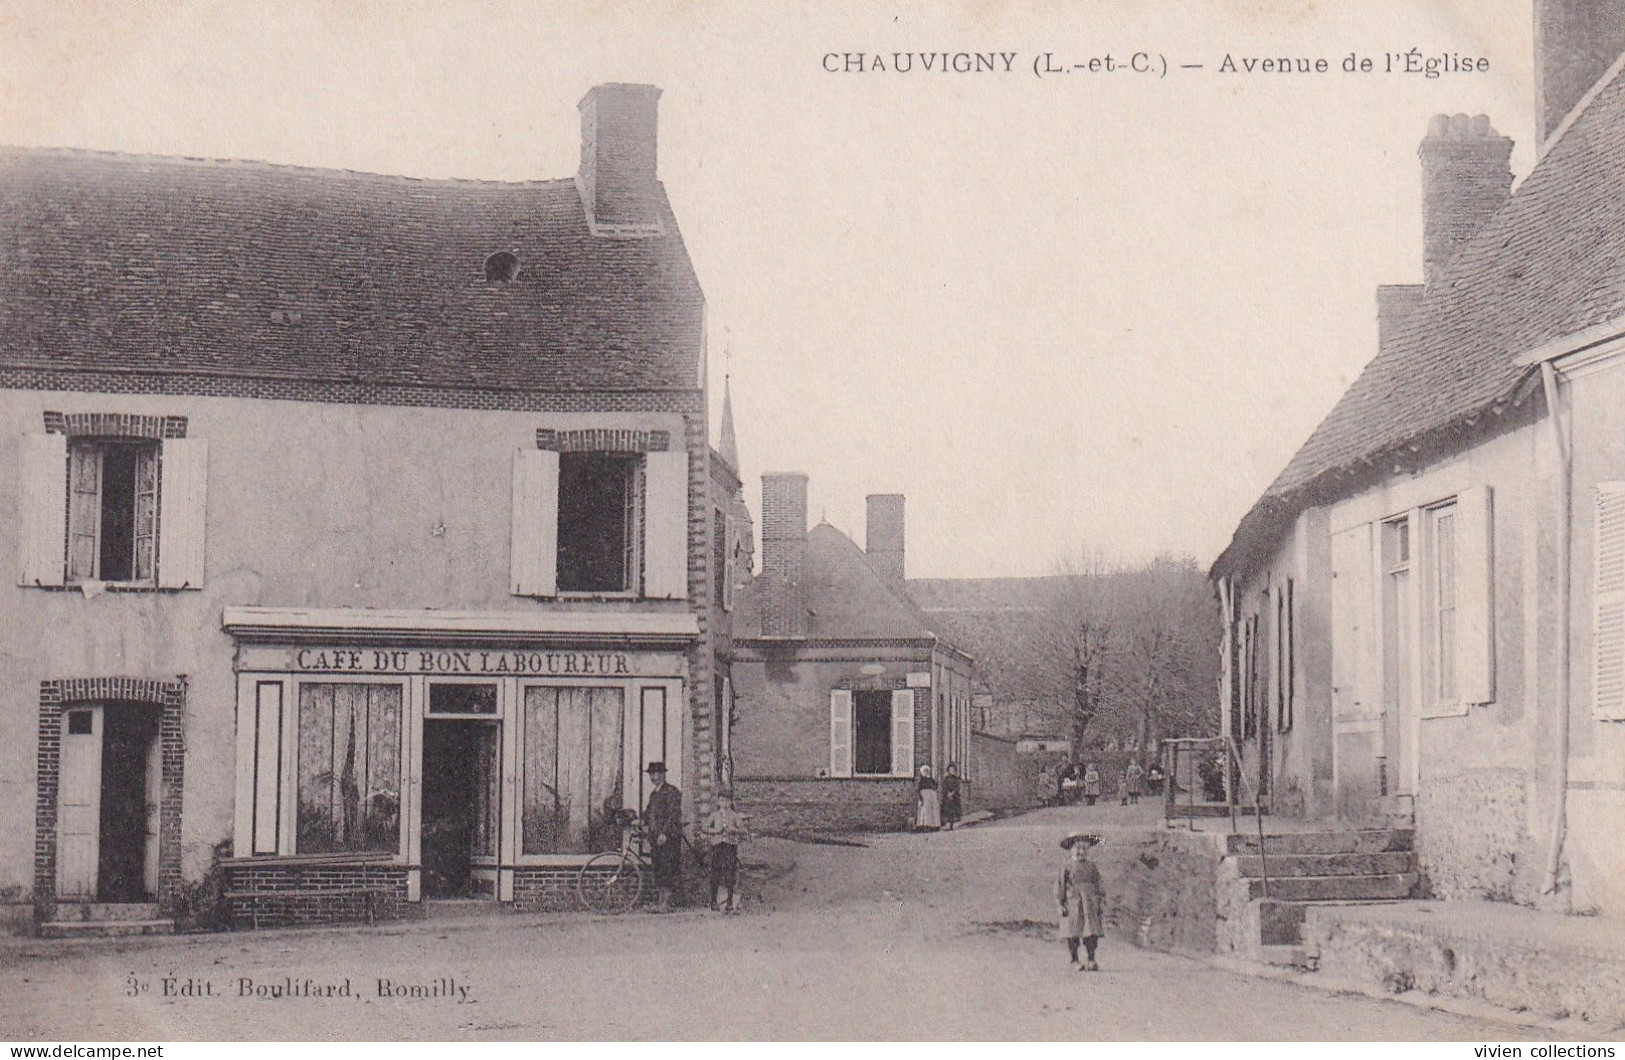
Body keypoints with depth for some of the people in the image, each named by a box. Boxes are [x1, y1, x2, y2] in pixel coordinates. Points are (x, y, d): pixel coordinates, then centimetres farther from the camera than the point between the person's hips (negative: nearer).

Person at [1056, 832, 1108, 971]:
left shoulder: (1092, 867, 13)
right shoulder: (1066, 868, 4)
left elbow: (1100, 885, 15)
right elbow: (1060, 886, 1)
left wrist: (1102, 903, 7)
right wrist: (1060, 904, -6)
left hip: (1090, 904, 2)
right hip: (1072, 903, -2)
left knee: (1092, 933, -3)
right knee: (1072, 933, -1)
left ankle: (1091, 961, 2)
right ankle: (1074, 961, 8)